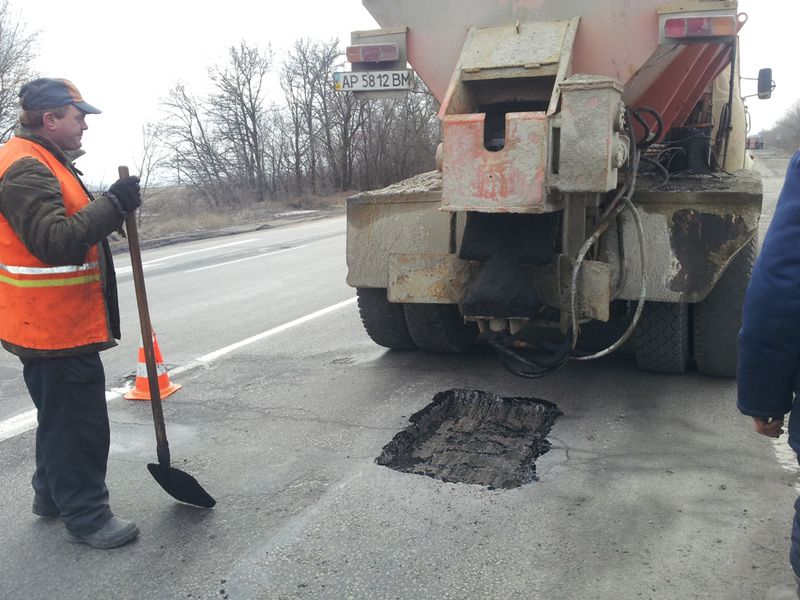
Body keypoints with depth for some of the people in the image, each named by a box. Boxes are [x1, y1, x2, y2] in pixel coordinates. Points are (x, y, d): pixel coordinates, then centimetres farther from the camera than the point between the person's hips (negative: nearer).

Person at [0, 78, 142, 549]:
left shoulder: (43, 163, 16)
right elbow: (55, 242, -28)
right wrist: (113, 206, -28)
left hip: (55, 321, 11)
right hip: (56, 325, -11)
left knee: (61, 413, 22)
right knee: (79, 421, -2)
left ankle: (52, 493, 37)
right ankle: (86, 515, 11)